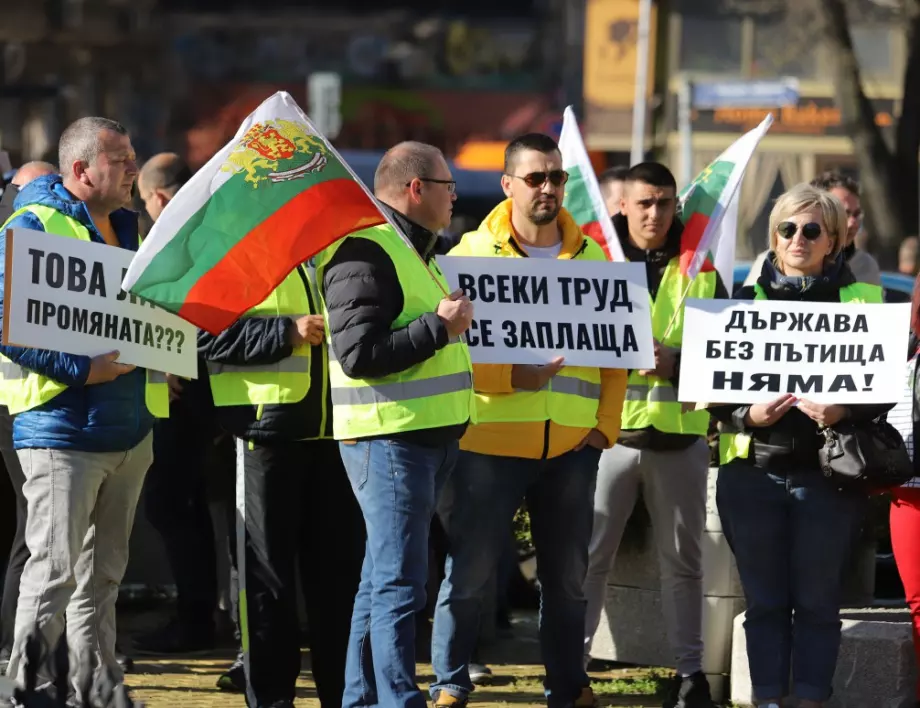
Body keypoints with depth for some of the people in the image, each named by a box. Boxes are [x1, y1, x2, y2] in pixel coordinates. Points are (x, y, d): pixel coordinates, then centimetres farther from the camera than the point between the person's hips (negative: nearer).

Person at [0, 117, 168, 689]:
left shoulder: (131, 228, 16)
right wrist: (80, 369, -22)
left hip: (129, 429, 8)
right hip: (63, 431, -8)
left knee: (103, 573, 13)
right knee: (54, 571, -10)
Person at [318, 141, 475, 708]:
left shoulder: (416, 251, 20)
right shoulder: (364, 254, -15)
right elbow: (357, 353, -24)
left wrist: (455, 320, 17)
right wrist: (439, 326, -20)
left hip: (427, 437, 10)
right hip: (390, 439, -10)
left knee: (384, 579, 14)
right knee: (400, 585, -11)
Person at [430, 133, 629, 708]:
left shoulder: (592, 257, 10)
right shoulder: (472, 254, -1)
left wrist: (607, 424, 1)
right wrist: (513, 377, -19)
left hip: (572, 446, 3)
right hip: (491, 443, -3)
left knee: (568, 573, 11)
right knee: (470, 570, -2)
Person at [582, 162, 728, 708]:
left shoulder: (700, 270, 7)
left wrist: (678, 363, -13)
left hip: (680, 436, 1)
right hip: (609, 429, -1)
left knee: (683, 559, 8)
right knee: (590, 555, 0)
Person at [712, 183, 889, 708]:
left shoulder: (862, 302, 4)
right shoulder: (749, 300, 9)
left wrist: (843, 411, -18)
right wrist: (747, 413, -13)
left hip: (828, 472, -2)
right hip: (754, 468, 2)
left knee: (817, 600, 1)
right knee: (765, 599, 5)